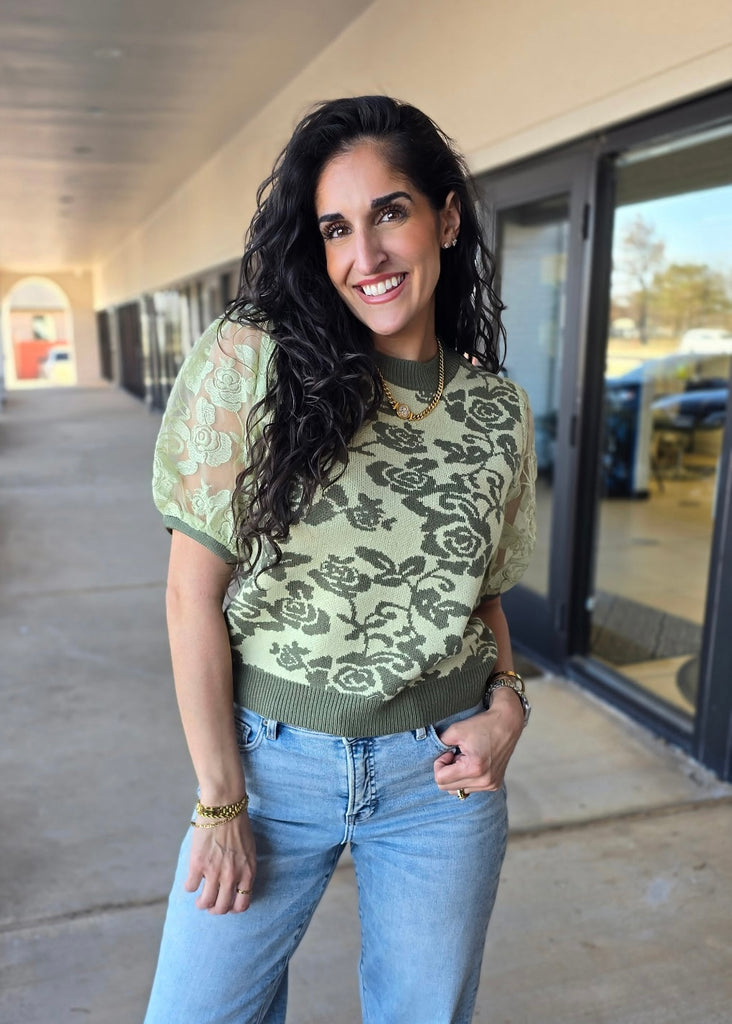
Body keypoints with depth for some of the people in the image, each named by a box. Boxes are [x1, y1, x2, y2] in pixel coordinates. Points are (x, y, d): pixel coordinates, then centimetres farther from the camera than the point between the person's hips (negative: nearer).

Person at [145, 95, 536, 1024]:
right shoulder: (249, 362, -12)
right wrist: (220, 802, -8)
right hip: (268, 755, -1)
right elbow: (195, 590, -11)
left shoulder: (498, 411, -1)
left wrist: (506, 701, -8)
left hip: (442, 771, 3)